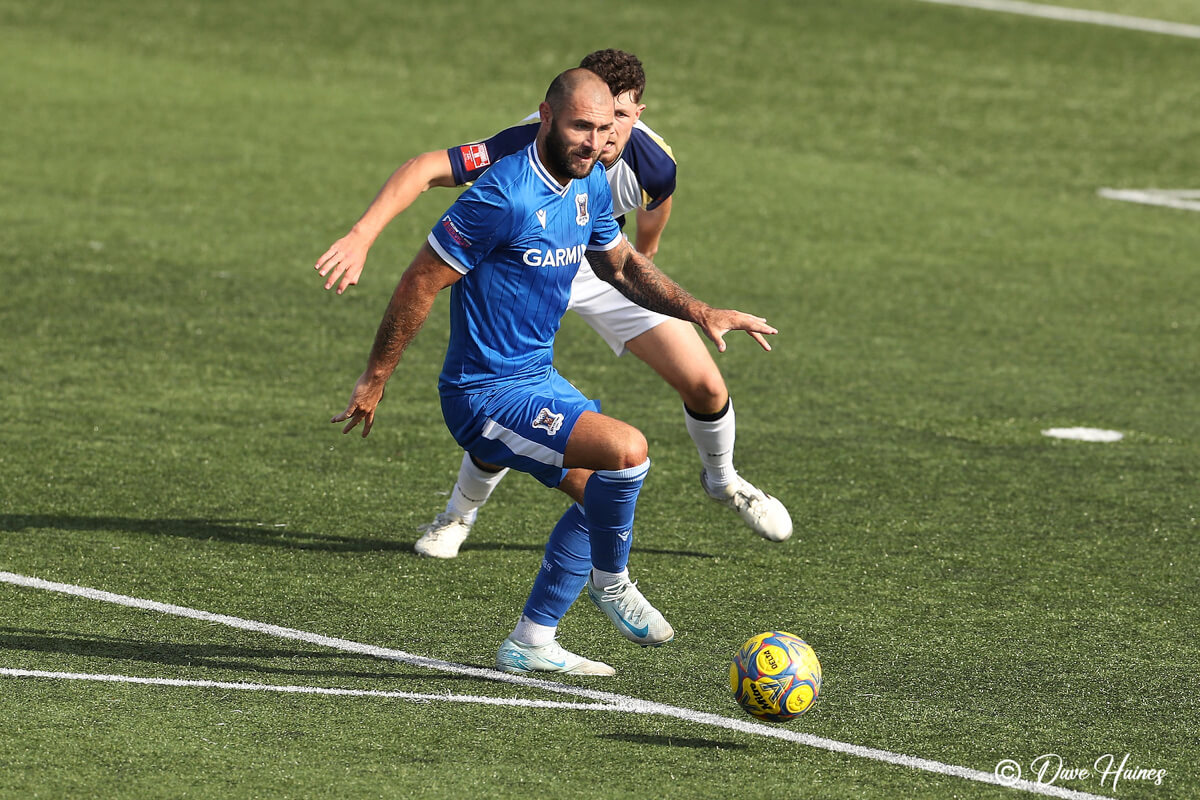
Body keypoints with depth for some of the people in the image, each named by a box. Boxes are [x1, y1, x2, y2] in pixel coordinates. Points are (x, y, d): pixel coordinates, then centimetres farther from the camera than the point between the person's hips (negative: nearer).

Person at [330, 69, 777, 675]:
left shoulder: (590, 186, 4)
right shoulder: (505, 196, -24)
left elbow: (622, 265, 23)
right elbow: (421, 282, -18)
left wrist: (699, 314, 11)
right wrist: (374, 381, -13)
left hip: (537, 377, 10)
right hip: (487, 394, -10)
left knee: (603, 493, 20)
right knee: (626, 450, -24)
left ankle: (531, 644, 27)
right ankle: (610, 580, 2)